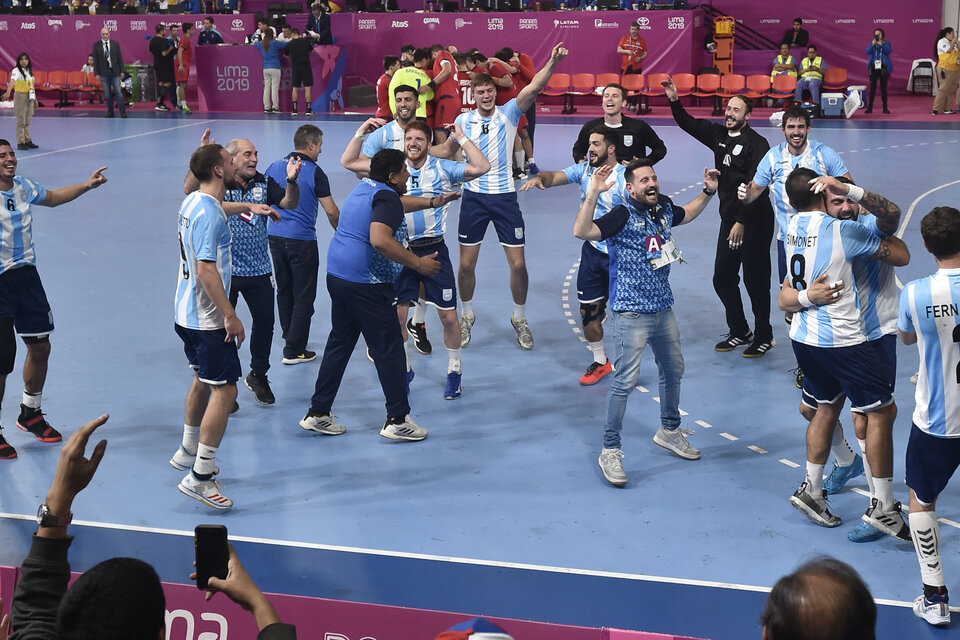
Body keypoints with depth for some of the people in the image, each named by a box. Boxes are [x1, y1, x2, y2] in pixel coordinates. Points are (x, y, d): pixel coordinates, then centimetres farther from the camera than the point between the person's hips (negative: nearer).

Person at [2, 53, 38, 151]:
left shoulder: (29, 71, 12)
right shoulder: (16, 71, -11)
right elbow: (12, 81, -30)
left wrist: (34, 99, 22)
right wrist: (8, 92, -46)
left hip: (29, 97, 7)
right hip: (20, 96, -7)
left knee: (27, 121, 12)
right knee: (21, 121, -4)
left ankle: (27, 141, 20)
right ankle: (20, 143, -2)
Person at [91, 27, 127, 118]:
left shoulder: (115, 44, 3)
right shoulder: (96, 45, 2)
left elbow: (120, 58, 5)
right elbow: (95, 60, 2)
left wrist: (122, 71, 1)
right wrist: (97, 74, -3)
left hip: (115, 71, -1)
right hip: (104, 72, 1)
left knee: (118, 92, -4)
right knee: (107, 93, 5)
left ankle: (123, 112, -3)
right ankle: (110, 112, 13)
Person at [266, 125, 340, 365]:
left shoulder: (274, 167, 6)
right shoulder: (314, 172, -11)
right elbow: (331, 211, -10)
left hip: (275, 236, 6)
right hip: (301, 240, -6)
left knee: (284, 291, 19)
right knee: (304, 297, 2)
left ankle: (289, 336, 32)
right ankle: (294, 350, 3)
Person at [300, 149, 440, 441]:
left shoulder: (364, 187, 16)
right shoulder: (386, 198, -15)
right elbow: (380, 239, -31)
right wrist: (419, 263, -23)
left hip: (338, 275, 10)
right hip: (367, 284, -10)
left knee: (339, 343, 17)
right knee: (389, 350, 0)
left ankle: (318, 412, 21)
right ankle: (397, 420, 6)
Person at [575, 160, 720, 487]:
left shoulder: (664, 207, 5)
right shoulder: (624, 215, -17)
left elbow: (685, 214, 30)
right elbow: (581, 231, -32)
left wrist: (708, 192, 21)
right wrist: (592, 194, -41)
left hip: (663, 308, 8)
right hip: (632, 312, -8)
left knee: (673, 370, 21)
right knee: (625, 380, -10)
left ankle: (669, 430, 43)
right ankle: (610, 450, 2)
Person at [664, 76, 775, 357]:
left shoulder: (757, 143, -15)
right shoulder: (719, 135, 7)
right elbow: (689, 124, 17)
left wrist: (742, 222, -22)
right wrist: (674, 100, 1)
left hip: (755, 222, -8)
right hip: (729, 218, 8)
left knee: (755, 281, 0)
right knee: (722, 278, 12)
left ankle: (764, 337, 16)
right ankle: (739, 332, 28)